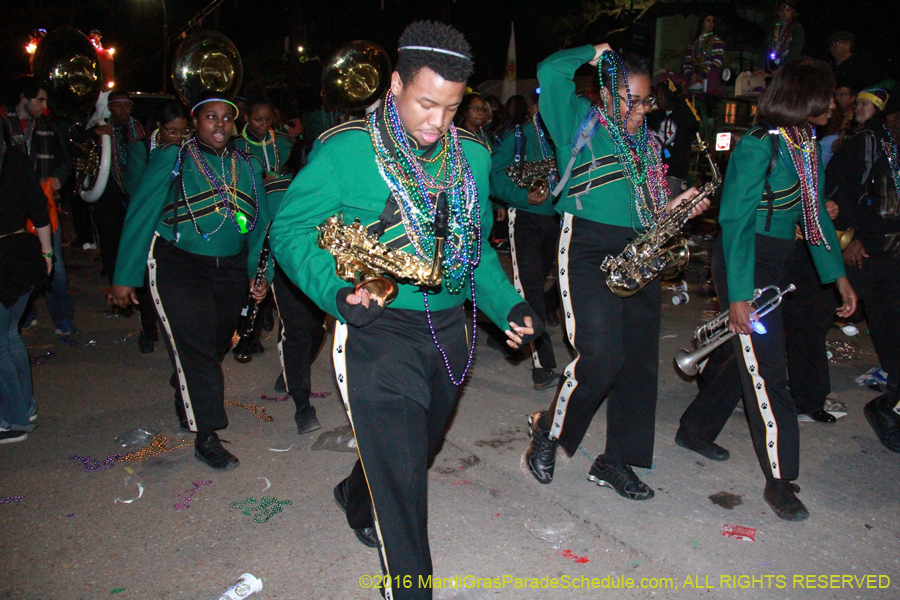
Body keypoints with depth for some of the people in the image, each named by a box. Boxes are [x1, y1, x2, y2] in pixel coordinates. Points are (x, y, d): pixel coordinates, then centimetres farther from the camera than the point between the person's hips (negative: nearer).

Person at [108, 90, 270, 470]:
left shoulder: (247, 167, 11)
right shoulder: (171, 160, -1)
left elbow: (259, 224, 15)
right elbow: (140, 218, -2)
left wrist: (260, 272, 8)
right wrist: (125, 277, -5)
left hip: (231, 270, 5)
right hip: (178, 268, -4)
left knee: (217, 345, 12)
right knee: (194, 349, -9)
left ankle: (185, 402, 40)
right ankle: (205, 437, 1)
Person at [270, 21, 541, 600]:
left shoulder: (473, 156, 5)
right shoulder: (346, 149, -11)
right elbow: (290, 229, -8)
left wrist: (508, 304, 1)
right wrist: (337, 290, -24)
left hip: (450, 330, 7)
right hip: (379, 332, -6)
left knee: (418, 449, 26)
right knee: (401, 480, -5)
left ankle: (357, 500, 57)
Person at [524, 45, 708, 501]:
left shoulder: (647, 142, 21)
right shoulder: (580, 121, 3)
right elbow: (550, 72, -13)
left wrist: (675, 207, 4)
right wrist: (595, 53, 2)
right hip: (587, 249, -7)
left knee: (639, 361, 4)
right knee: (601, 356, -17)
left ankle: (616, 461, 18)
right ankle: (549, 432, 8)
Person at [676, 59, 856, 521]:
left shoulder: (807, 145, 9)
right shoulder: (759, 145, -16)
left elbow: (815, 214, 16)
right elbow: (735, 220, -19)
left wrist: (838, 275, 12)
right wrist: (738, 294, -22)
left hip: (776, 263, 9)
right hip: (746, 263, -9)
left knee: (744, 352, 16)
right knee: (764, 366, -5)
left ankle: (695, 430, 35)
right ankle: (779, 479, 5)